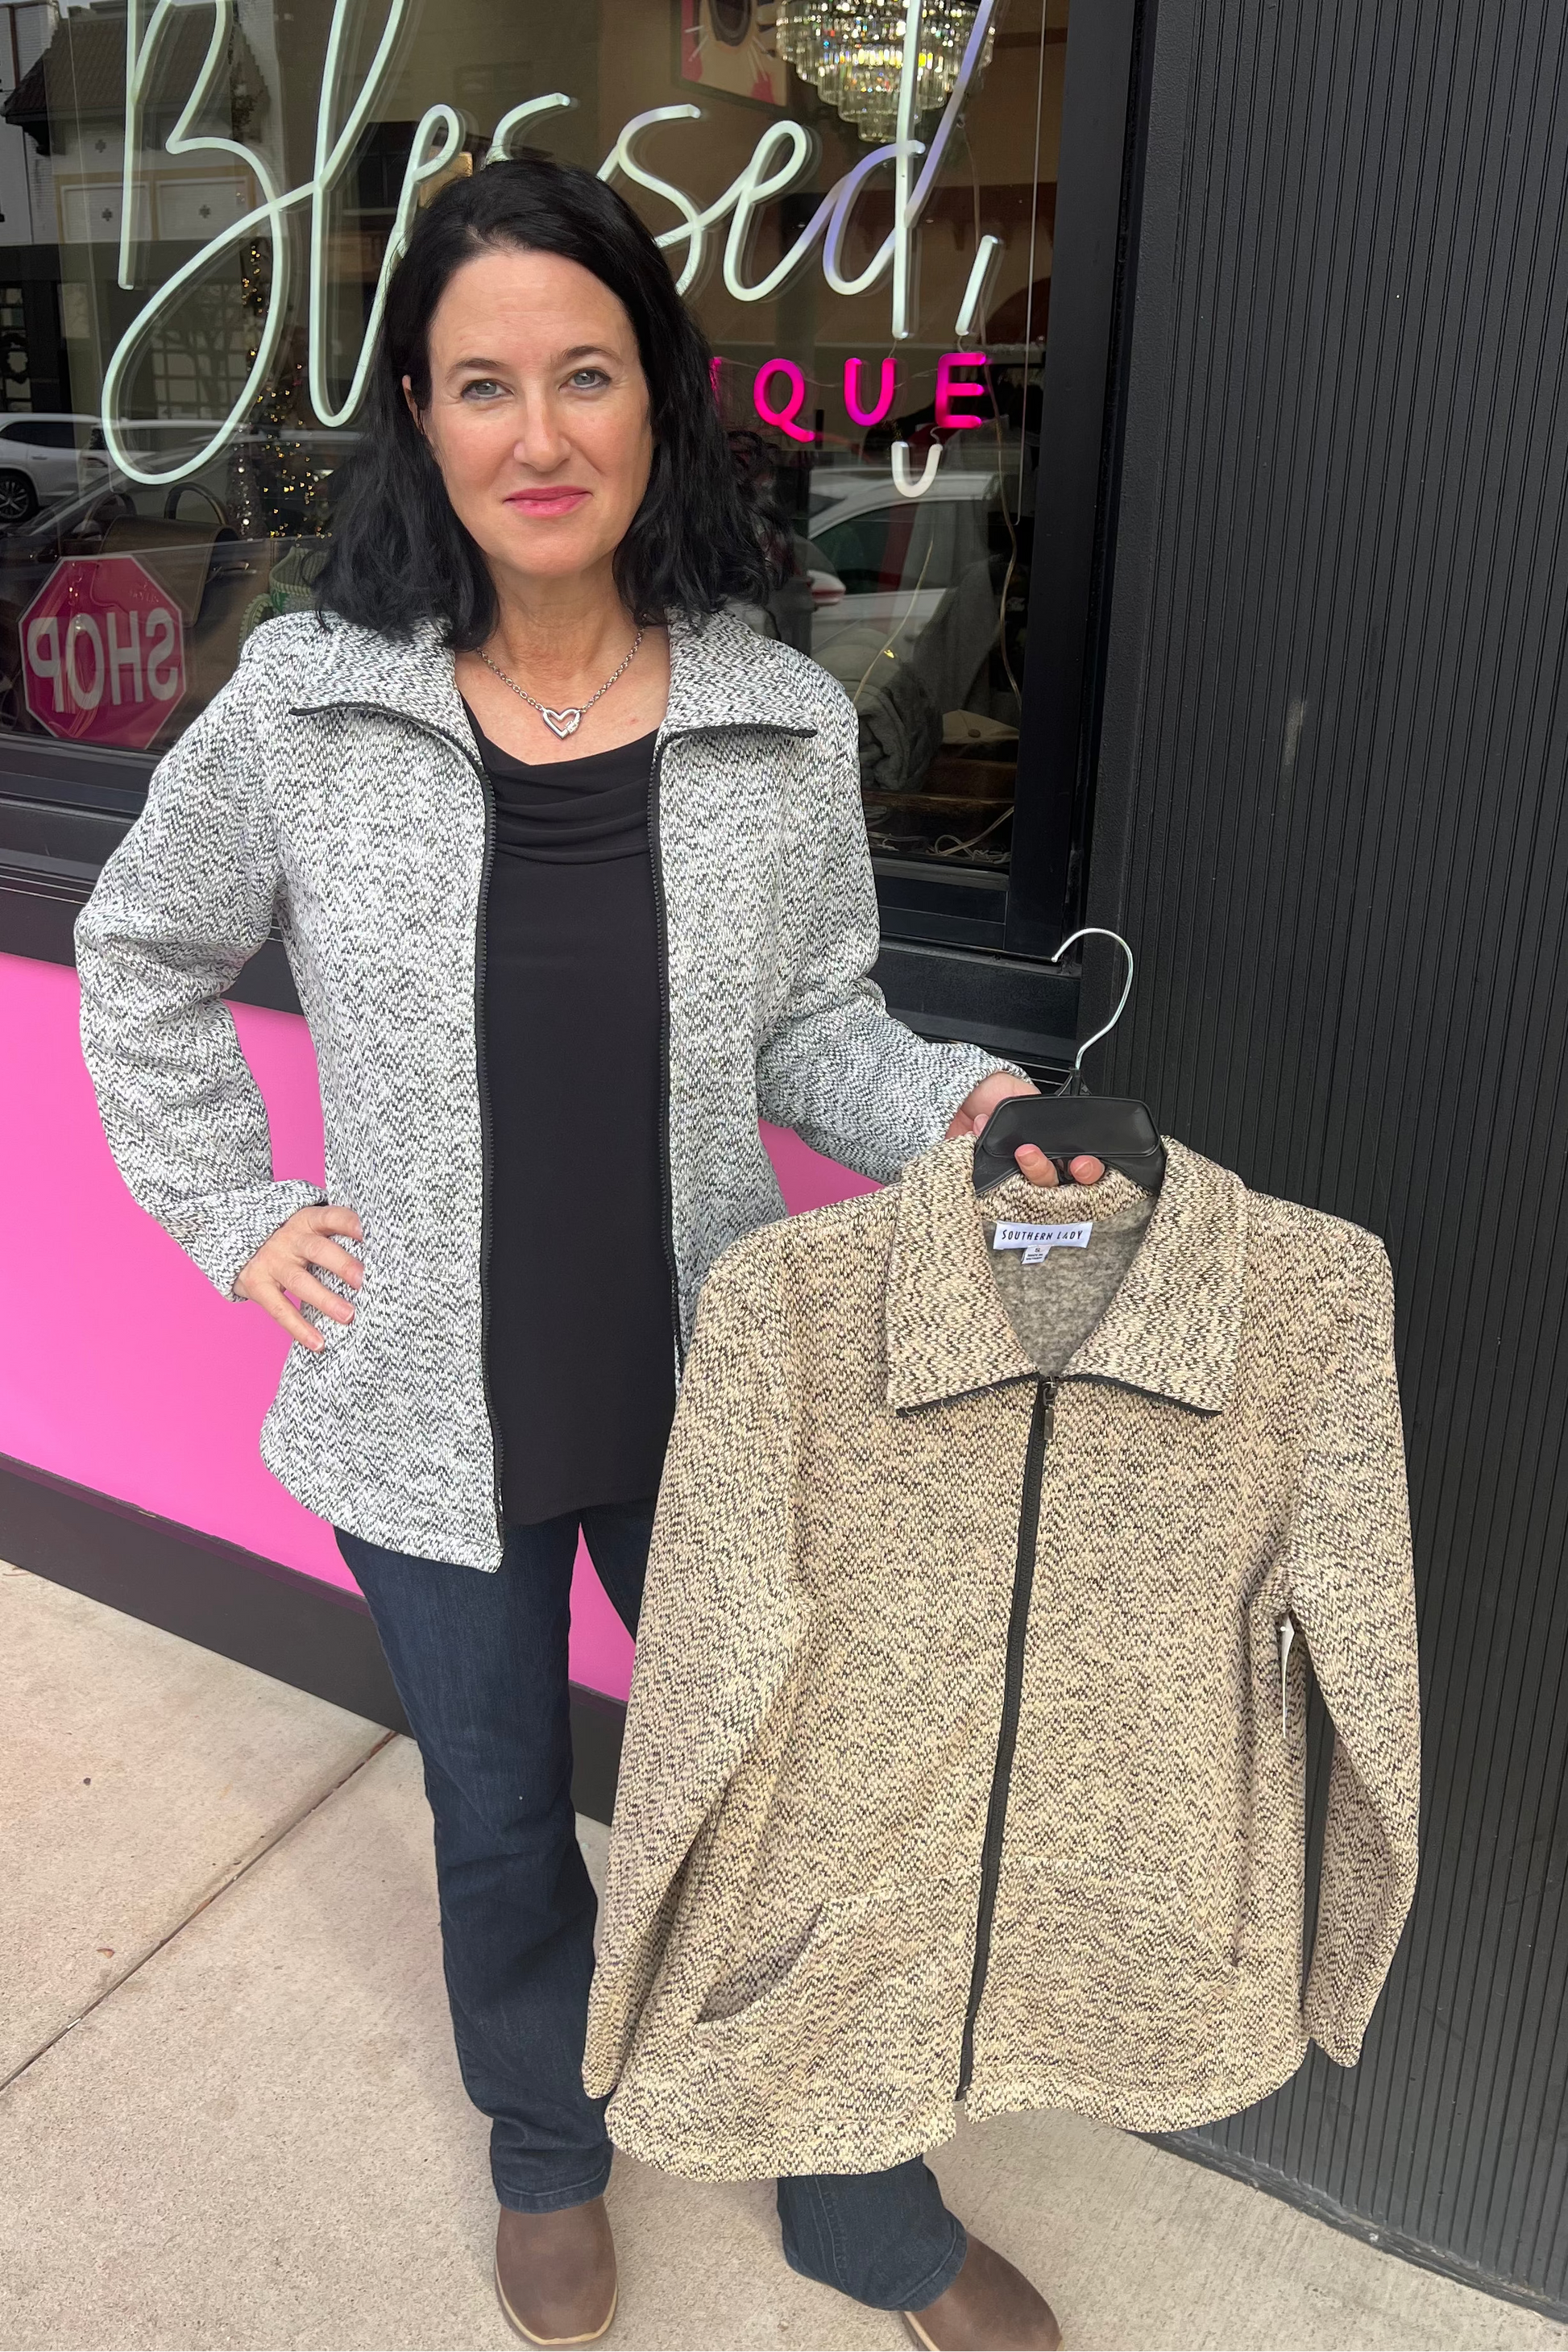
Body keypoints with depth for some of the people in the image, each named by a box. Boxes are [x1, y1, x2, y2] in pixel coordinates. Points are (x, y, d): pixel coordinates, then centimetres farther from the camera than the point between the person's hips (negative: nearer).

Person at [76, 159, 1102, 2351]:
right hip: (432, 1413, 0)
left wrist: (949, 1102, -18)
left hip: (714, 1402, 1)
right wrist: (234, 1208, -2)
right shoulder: (305, 708, -10)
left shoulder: (783, 722, -9)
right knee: (501, 1820, 23)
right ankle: (549, 2150, 56)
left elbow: (807, 1024, 1)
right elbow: (142, 961, 6)